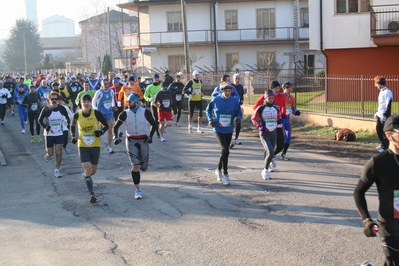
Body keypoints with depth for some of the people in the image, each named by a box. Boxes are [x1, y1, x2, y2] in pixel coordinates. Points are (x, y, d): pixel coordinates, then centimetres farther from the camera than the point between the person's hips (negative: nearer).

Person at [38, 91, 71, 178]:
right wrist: (46, 127, -13)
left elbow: (67, 117, 14)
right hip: (49, 134, -2)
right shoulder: (46, 109, -11)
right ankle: (47, 155, 42)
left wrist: (68, 124, 2)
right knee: (50, 153, 3)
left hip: (59, 134, 2)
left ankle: (57, 170, 7)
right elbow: (40, 120, 0)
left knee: (59, 152, -6)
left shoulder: (61, 108, -4)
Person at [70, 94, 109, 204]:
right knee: (87, 169, -14)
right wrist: (73, 136, -1)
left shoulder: (96, 113, -10)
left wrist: (101, 131, -21)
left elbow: (106, 125, -1)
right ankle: (92, 195, -10)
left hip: (95, 145, 1)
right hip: (82, 146, -1)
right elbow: (72, 126, 14)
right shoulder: (77, 115, -5)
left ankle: (85, 175, 51)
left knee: (93, 171, 13)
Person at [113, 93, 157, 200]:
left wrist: (150, 136, -4)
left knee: (143, 168, 6)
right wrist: (115, 137, -10)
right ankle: (137, 189, 0)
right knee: (136, 166, -15)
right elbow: (116, 127, 7)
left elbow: (154, 124, 8)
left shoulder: (145, 112, -4)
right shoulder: (125, 114, -3)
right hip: (131, 141, -1)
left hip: (143, 140, 1)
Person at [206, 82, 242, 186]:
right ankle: (225, 174, -5)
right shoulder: (216, 100, -8)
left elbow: (239, 113, 4)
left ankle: (218, 170, 41)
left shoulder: (235, 101, -3)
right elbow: (208, 110, 9)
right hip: (218, 129, -4)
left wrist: (238, 118, -19)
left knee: (224, 151, 18)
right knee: (226, 150, -17)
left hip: (229, 130, 4)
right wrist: (210, 119, -5)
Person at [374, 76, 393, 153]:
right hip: (380, 115, 9)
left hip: (385, 116, -9)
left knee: (385, 131, -2)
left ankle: (385, 147, 5)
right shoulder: (381, 92, 13)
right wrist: (377, 112, 16)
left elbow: (388, 105, -20)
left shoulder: (387, 92, -16)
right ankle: (383, 144, 30)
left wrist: (385, 115, -21)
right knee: (378, 129, 15)